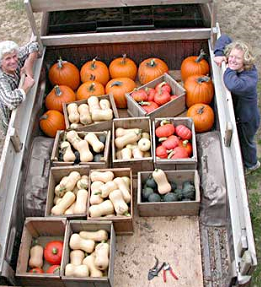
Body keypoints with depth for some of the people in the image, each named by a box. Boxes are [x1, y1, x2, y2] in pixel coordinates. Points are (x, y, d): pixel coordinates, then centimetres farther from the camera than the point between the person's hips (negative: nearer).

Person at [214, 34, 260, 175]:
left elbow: (234, 86, -60)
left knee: (245, 142, 21)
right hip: (236, 113, 7)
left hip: (246, 119, -7)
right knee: (236, 138, 29)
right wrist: (219, 54, -28)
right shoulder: (234, 65, -18)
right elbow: (224, 38, -9)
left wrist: (229, 70, -41)